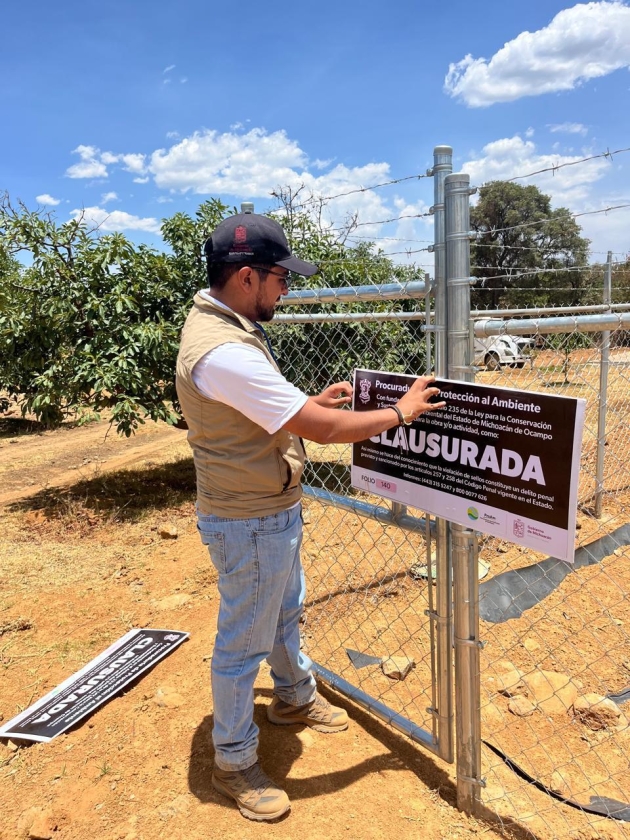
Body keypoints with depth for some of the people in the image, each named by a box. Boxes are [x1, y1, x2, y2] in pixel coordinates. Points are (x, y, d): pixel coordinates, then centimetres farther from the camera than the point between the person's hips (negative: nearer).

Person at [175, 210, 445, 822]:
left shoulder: (223, 324, 4)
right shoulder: (223, 351, -30)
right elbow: (322, 429, -30)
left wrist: (312, 403, 7)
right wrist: (399, 412, -16)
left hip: (272, 511, 10)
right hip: (250, 523, -10)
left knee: (285, 612, 28)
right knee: (244, 641, 9)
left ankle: (294, 697, 53)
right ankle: (234, 763, 31)